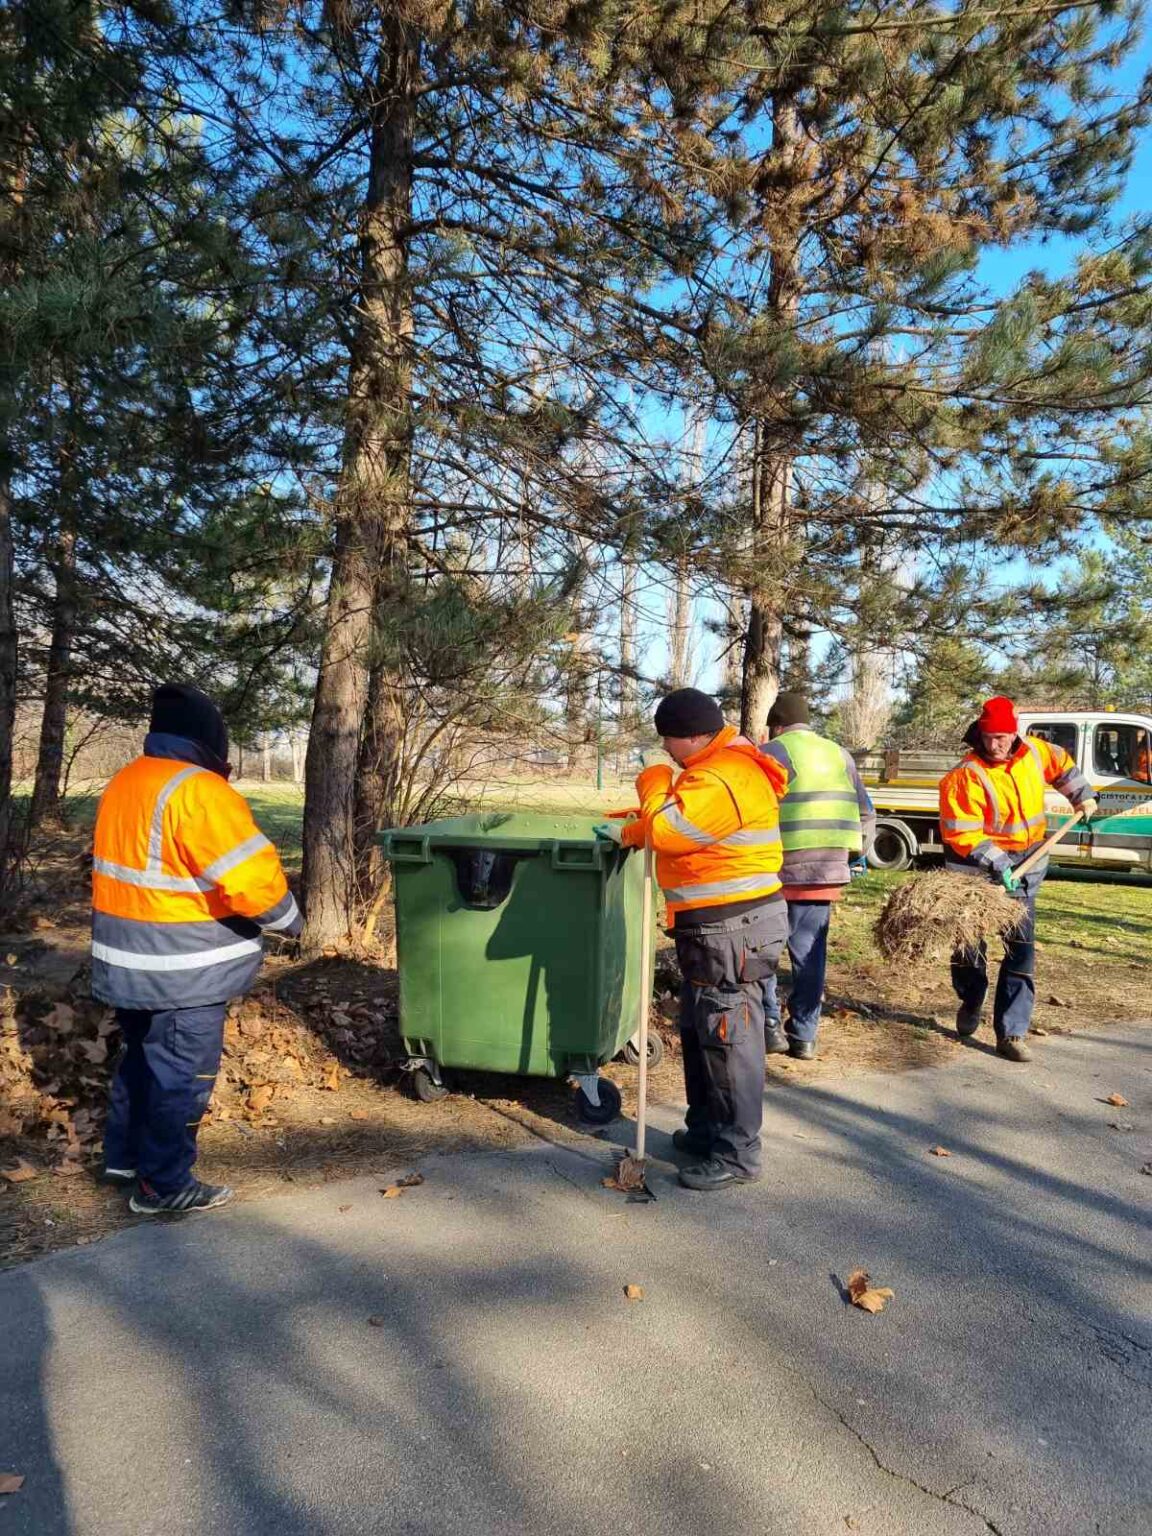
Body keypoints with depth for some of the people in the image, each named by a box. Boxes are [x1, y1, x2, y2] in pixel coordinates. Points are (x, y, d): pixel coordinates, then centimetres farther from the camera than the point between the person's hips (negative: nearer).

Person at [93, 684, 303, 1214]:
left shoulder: (124, 783, 7)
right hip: (184, 968, -9)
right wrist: (289, 920, -9)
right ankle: (164, 1185, 16)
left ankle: (125, 1155, 38)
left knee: (141, 1057, 24)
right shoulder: (197, 791, -23)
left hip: (130, 959, 9)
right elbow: (251, 878, -23)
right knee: (180, 1073, 5)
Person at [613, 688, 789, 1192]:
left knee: (728, 1038, -2)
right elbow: (685, 821, 26)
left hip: (732, 928, -11)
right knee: (698, 1031, 20)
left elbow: (669, 831, -24)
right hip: (714, 926, 11)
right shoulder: (718, 766, 14)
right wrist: (638, 828, 13)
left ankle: (737, 1154, 9)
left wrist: (653, 787, -7)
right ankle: (707, 1128, 34)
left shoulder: (721, 780, -22)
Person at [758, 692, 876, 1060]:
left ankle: (770, 1023, 4)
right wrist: (857, 853, 29)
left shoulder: (771, 754, -3)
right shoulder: (840, 755, 15)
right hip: (827, 872, 5)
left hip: (780, 871, -5)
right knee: (810, 954, 11)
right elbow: (866, 813, 18)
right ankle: (804, 1035, 16)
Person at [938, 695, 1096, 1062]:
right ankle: (971, 1003, 37)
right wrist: (996, 863, -28)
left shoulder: (1034, 753, -3)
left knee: (1021, 949, -2)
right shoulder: (966, 776, -21)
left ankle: (1011, 1033, 3)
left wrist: (1083, 796, 24)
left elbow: (1060, 764, 23)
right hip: (978, 870, -4)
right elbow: (962, 833, -22)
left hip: (1024, 868, 4)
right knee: (968, 941, 7)